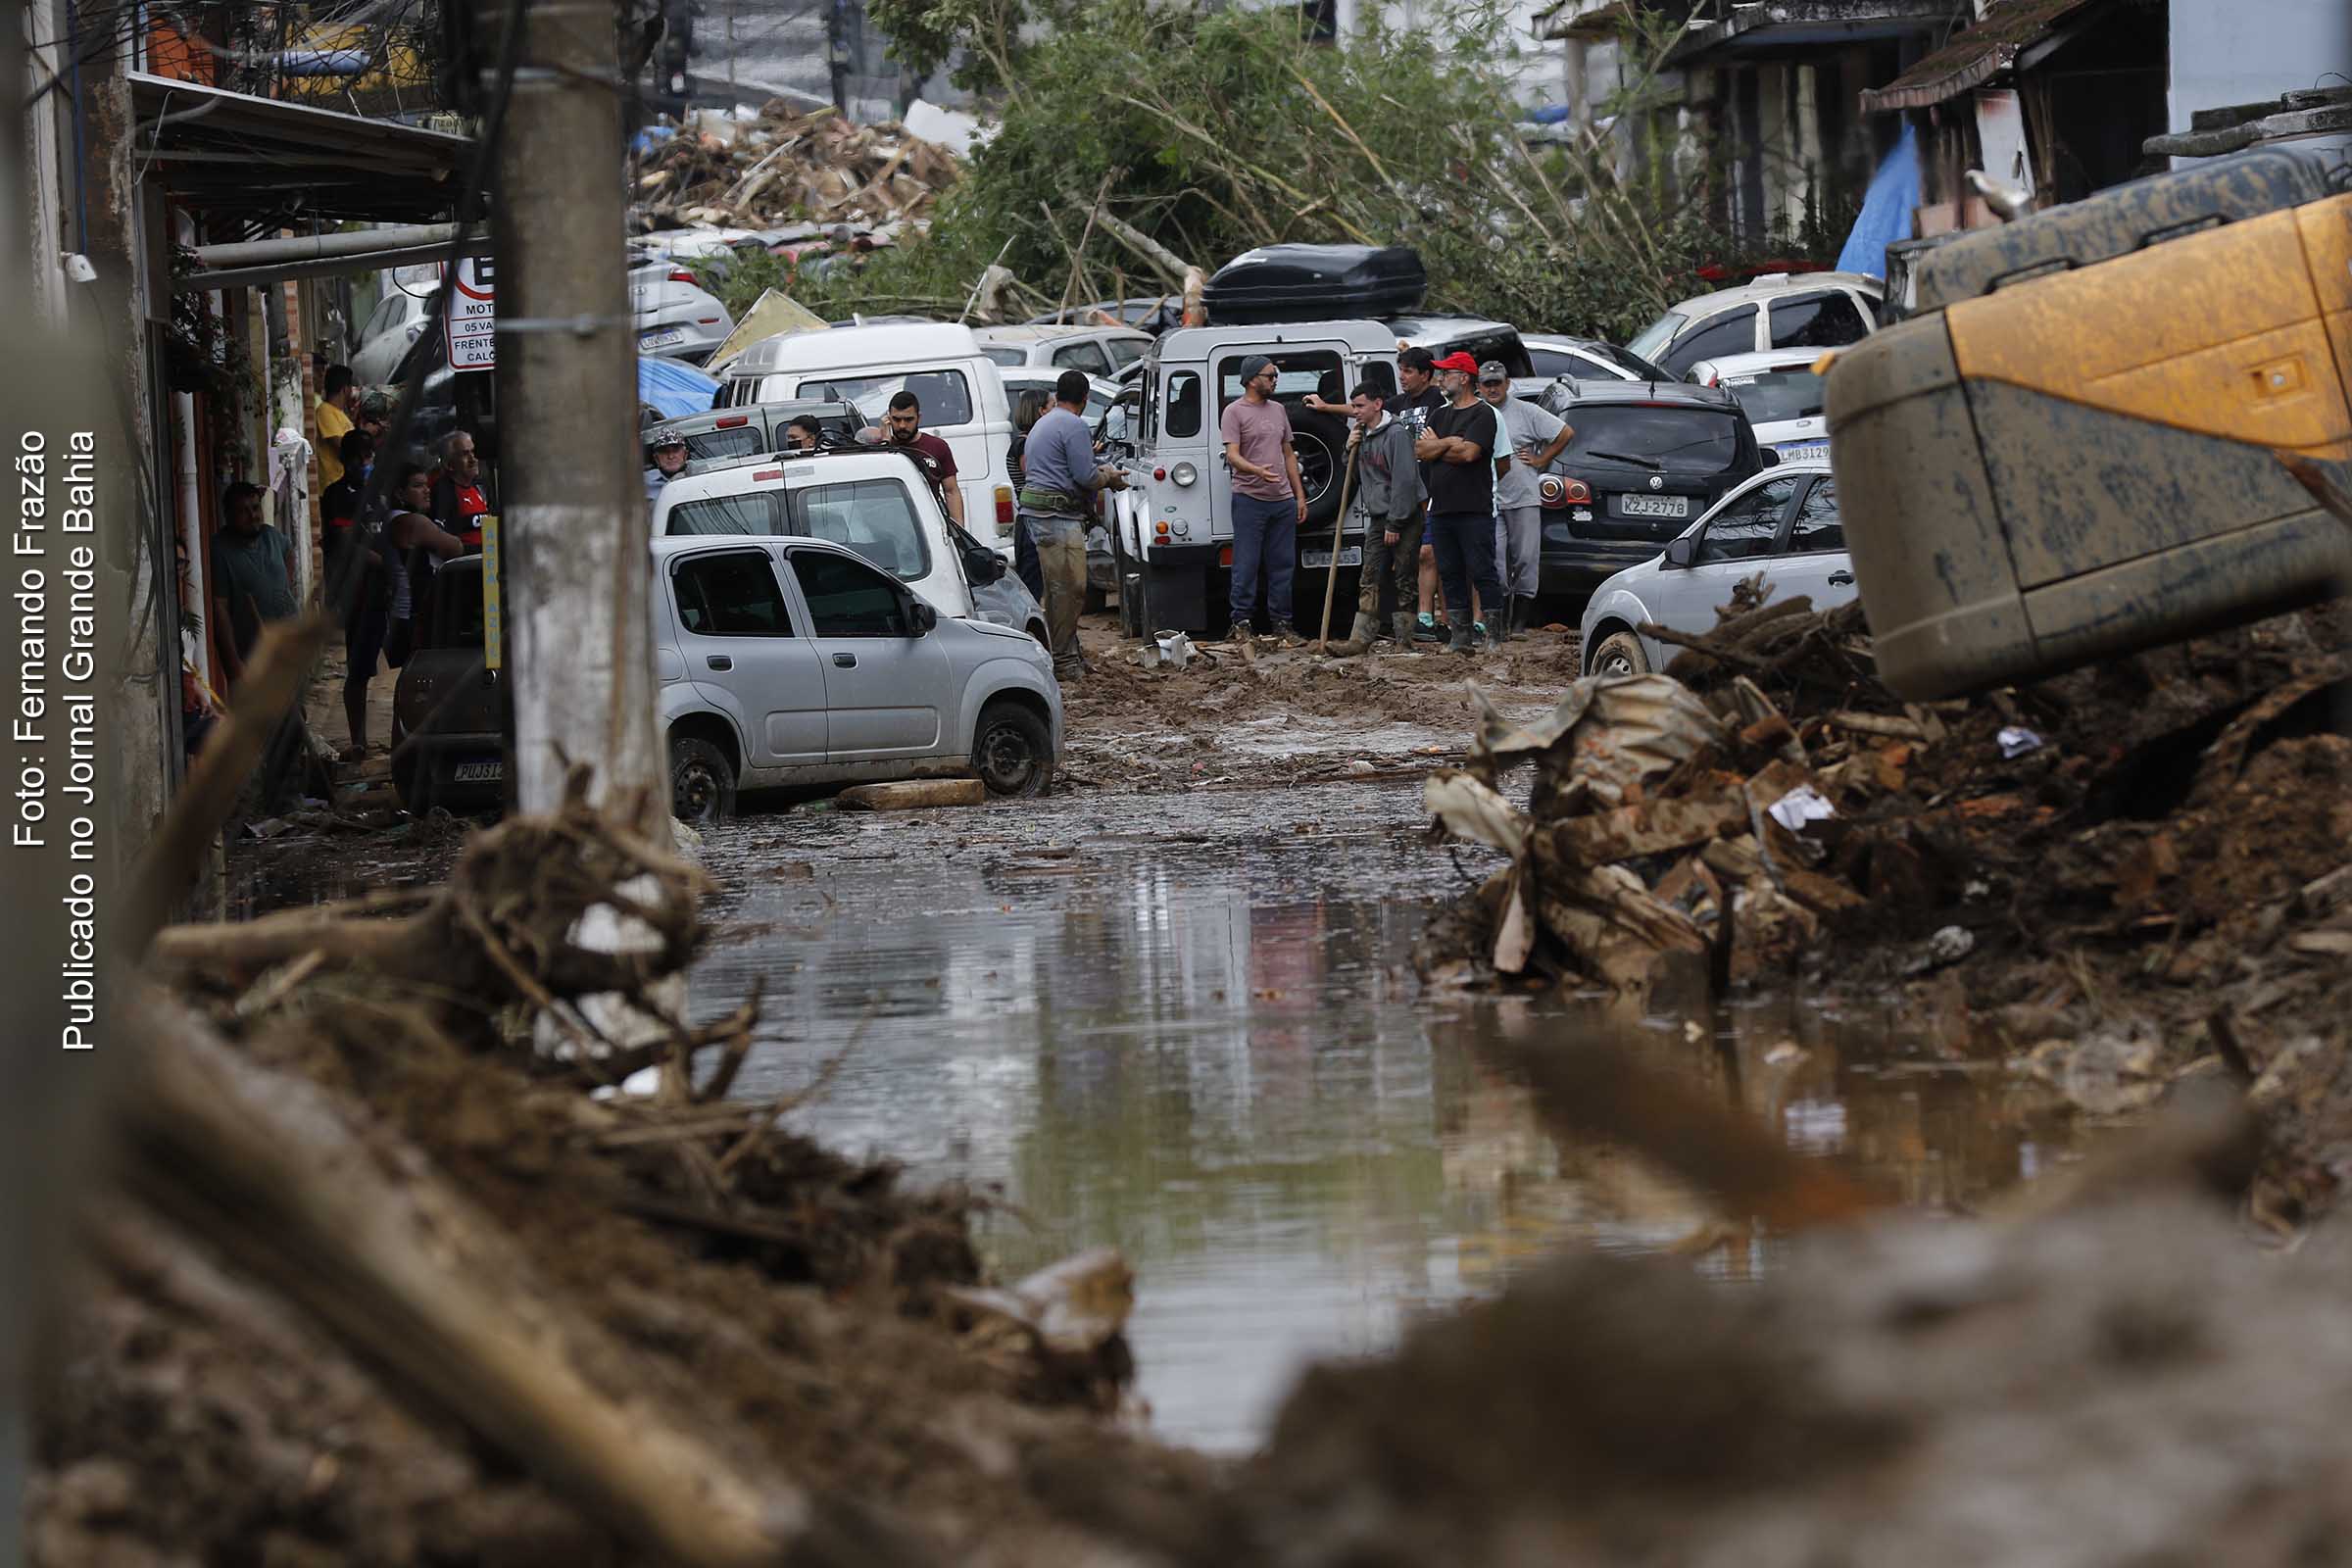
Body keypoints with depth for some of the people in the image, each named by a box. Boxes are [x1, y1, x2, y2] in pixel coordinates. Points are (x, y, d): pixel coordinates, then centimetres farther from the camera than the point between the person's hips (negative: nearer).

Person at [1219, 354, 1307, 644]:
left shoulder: (1278, 411, 16)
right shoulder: (1235, 412, -4)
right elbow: (1232, 455, -14)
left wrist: (1300, 495, 16)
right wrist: (1257, 471, -33)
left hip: (1283, 500, 6)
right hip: (1249, 500, -6)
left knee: (1282, 565, 8)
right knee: (1246, 565, -4)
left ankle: (1282, 623, 14)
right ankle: (1241, 623, 1)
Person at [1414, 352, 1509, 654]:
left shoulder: (1483, 414, -4)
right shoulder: (1441, 415, 19)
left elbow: (1469, 452, -17)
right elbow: (1419, 450, 9)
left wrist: (1436, 449, -3)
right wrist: (1448, 443, -6)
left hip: (1474, 508, -8)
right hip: (1441, 509, 8)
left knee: (1482, 572, -8)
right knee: (1450, 574, 8)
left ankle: (1494, 632, -6)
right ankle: (1461, 632, 12)